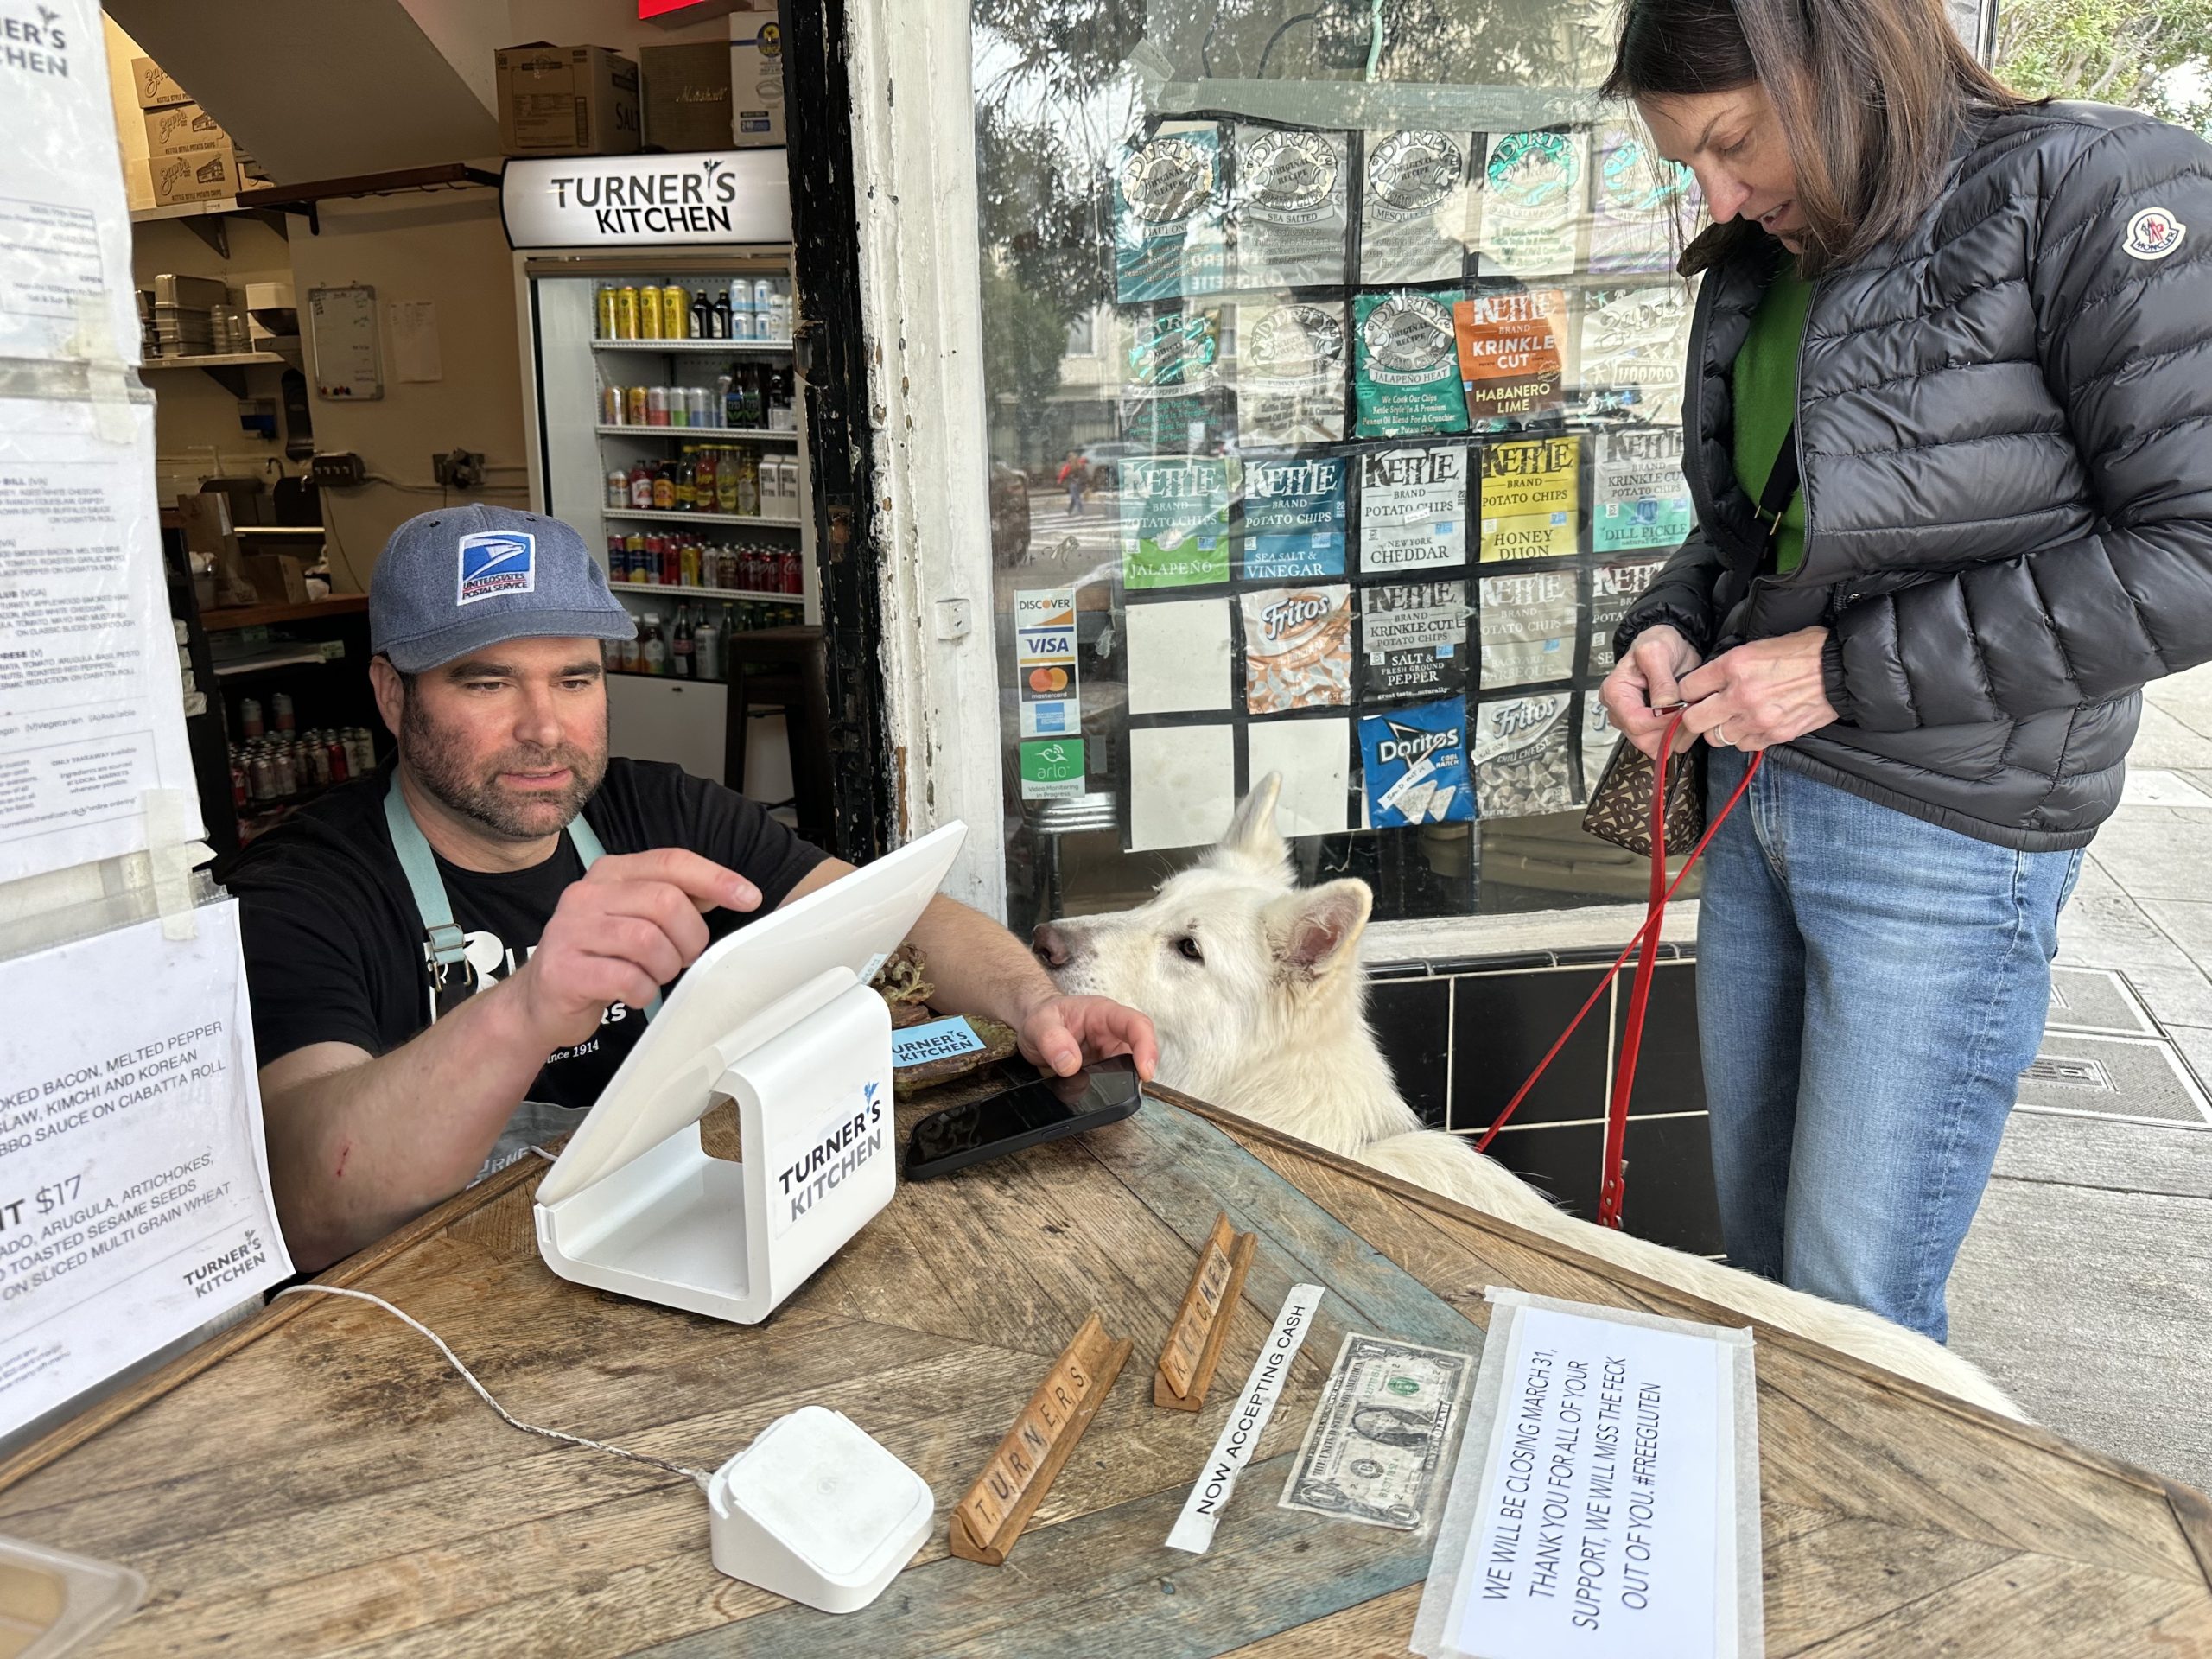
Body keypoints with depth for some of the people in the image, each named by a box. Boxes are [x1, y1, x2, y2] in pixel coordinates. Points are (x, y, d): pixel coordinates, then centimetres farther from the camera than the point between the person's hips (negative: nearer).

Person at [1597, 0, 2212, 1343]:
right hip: (1757, 798, 7)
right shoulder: (1762, 269, 9)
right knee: (1757, 1250, 18)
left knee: (1854, 1307, 2)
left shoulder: (2093, 193, -11)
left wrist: (1850, 669, -18)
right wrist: (1667, 630, 1)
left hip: (1947, 834, -6)